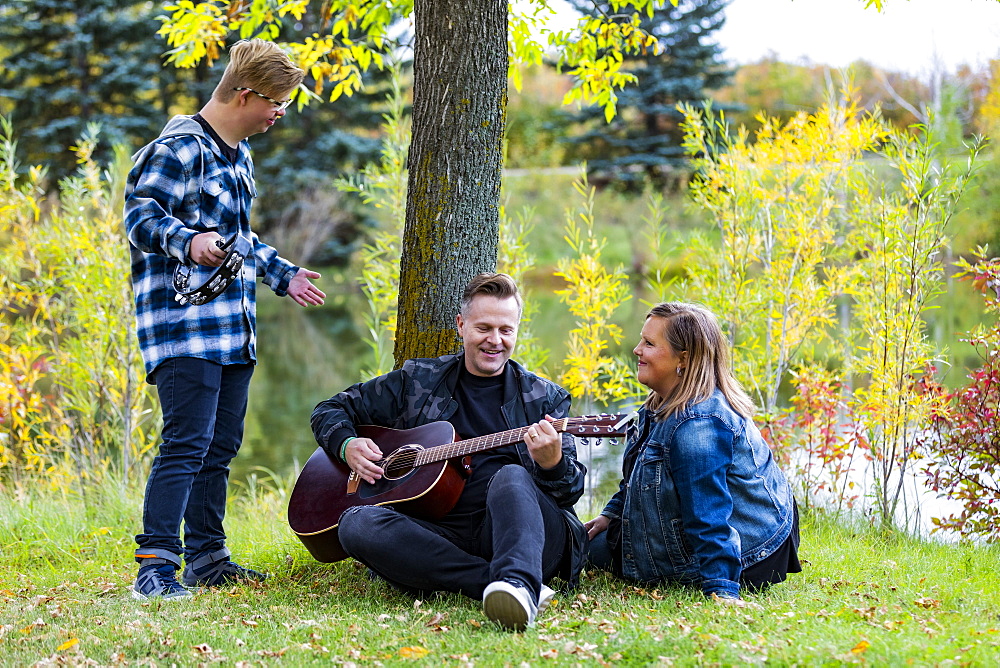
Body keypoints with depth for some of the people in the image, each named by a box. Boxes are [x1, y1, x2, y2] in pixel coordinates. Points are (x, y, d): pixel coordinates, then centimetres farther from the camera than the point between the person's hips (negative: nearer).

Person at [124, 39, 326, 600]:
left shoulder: (240, 154, 21)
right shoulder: (179, 148, -10)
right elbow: (141, 215, -17)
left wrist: (283, 275, 36)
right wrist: (189, 242, -33)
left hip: (233, 328, 10)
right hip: (185, 326, -10)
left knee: (222, 444, 11)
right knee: (187, 442, -15)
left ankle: (206, 558, 19)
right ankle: (157, 565, -14)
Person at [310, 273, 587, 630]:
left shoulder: (545, 399, 15)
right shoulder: (417, 381, 18)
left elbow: (572, 490, 7)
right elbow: (332, 409, 25)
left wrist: (552, 464, -18)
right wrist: (347, 446, 1)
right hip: (440, 534, 2)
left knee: (511, 477, -35)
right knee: (357, 523, -27)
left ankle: (520, 585, -64)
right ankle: (495, 585, -37)